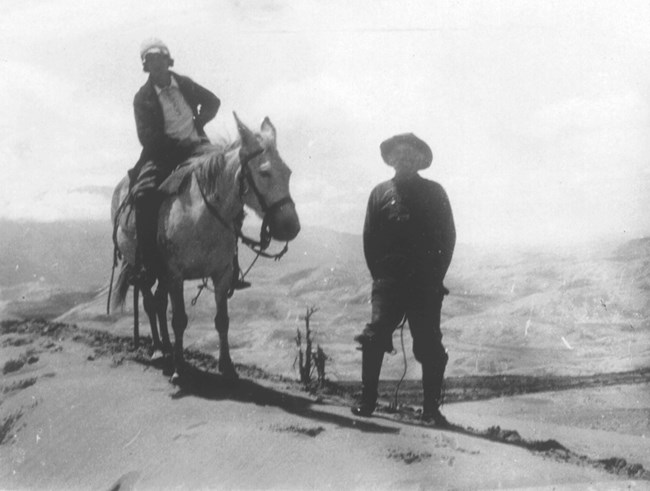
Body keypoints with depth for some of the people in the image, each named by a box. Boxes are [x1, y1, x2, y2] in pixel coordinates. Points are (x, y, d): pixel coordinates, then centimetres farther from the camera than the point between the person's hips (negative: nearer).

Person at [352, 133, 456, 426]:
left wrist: (435, 276, -2)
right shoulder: (381, 193, 8)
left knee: (430, 347, 1)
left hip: (426, 284, 0)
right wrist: (379, 275, 1)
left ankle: (431, 408, 9)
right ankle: (367, 400, 2)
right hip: (388, 282, 0)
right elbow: (369, 238, 8)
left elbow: (448, 237, 4)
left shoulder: (434, 193, 6)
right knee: (374, 339, -9)